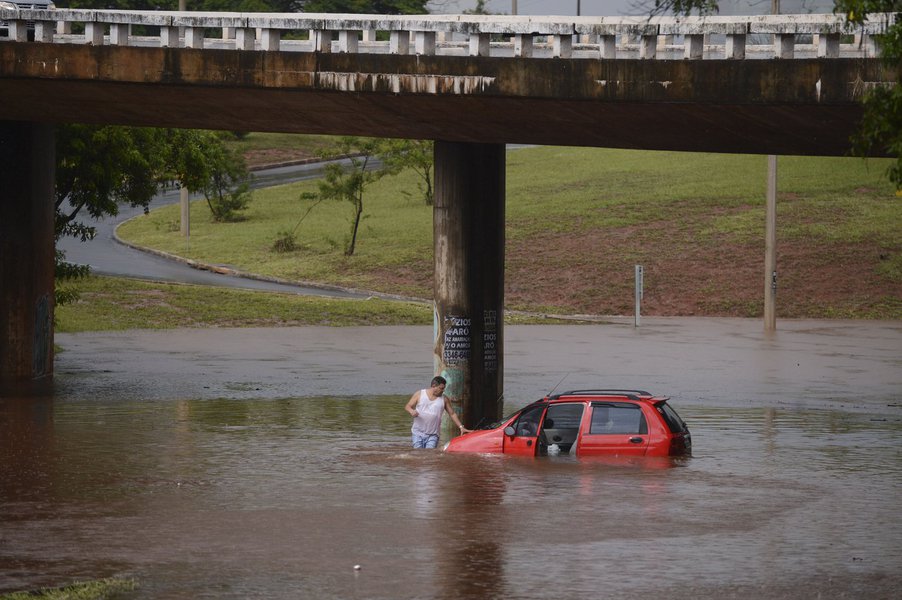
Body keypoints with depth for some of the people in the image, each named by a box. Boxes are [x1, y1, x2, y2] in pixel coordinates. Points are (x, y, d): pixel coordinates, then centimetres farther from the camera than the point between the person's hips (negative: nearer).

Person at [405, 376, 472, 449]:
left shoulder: (444, 399, 7)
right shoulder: (419, 394, 3)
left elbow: (452, 414, 11)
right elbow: (407, 406, 4)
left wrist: (461, 427, 3)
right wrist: (412, 411, -20)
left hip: (433, 435, 0)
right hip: (418, 433, 0)